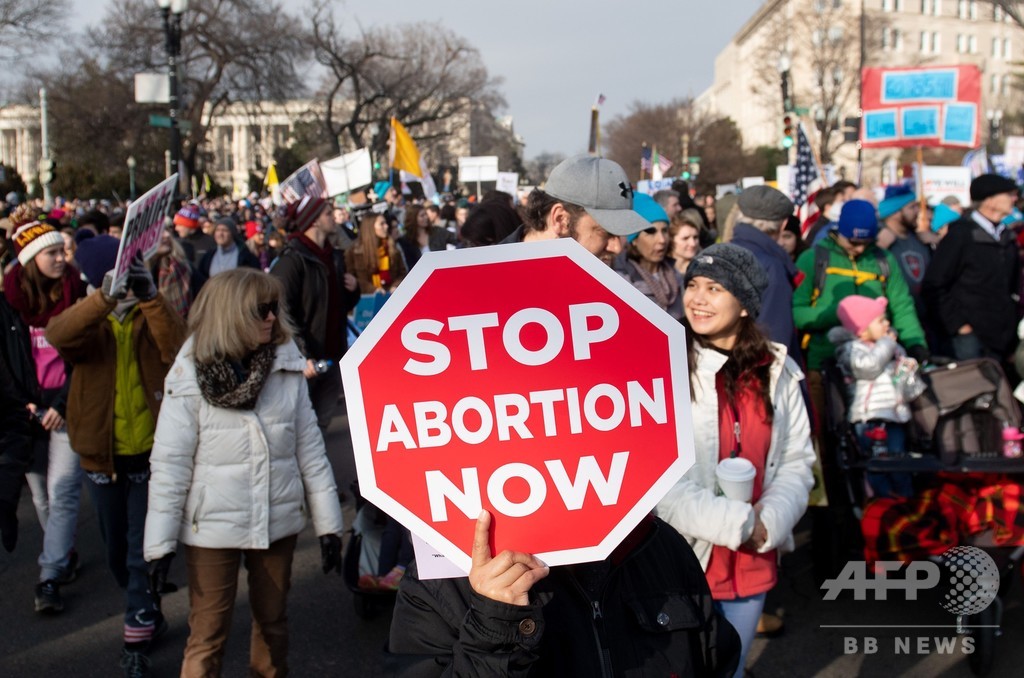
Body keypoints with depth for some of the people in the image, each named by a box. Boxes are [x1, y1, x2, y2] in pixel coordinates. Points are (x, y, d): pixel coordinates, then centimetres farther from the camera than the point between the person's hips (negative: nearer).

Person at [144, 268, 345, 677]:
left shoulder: (287, 366, -3)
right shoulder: (191, 375, -10)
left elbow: (309, 447, 1)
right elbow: (169, 462, -8)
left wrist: (328, 522, 2)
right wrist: (160, 543, -8)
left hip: (278, 520, 3)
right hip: (213, 526, -3)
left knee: (273, 620, 18)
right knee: (208, 633, 6)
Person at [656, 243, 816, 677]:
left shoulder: (778, 373, 2)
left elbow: (797, 461, 5)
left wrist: (768, 523, -12)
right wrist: (736, 523, -19)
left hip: (752, 560, 5)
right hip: (682, 560, -4)